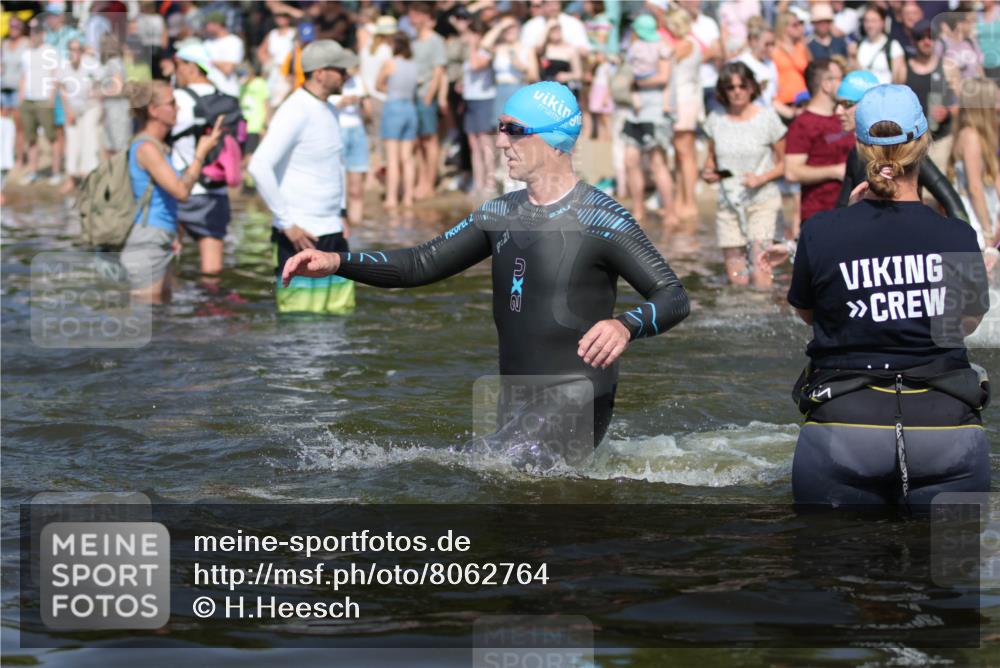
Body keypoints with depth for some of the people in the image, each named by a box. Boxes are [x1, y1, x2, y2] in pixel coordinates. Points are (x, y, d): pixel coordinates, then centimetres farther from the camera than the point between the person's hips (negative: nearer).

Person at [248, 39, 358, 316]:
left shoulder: (329, 111, 13)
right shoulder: (295, 112, -14)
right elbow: (260, 166, -23)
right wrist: (286, 223, -20)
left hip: (332, 232, 9)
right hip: (301, 236, -9)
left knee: (341, 312, 8)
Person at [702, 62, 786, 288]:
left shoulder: (767, 118, -5)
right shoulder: (716, 120, 4)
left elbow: (783, 164, 0)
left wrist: (762, 178, -17)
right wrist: (708, 172, -4)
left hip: (762, 201, -3)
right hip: (728, 203, 3)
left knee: (759, 274, -19)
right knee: (736, 280, 4)